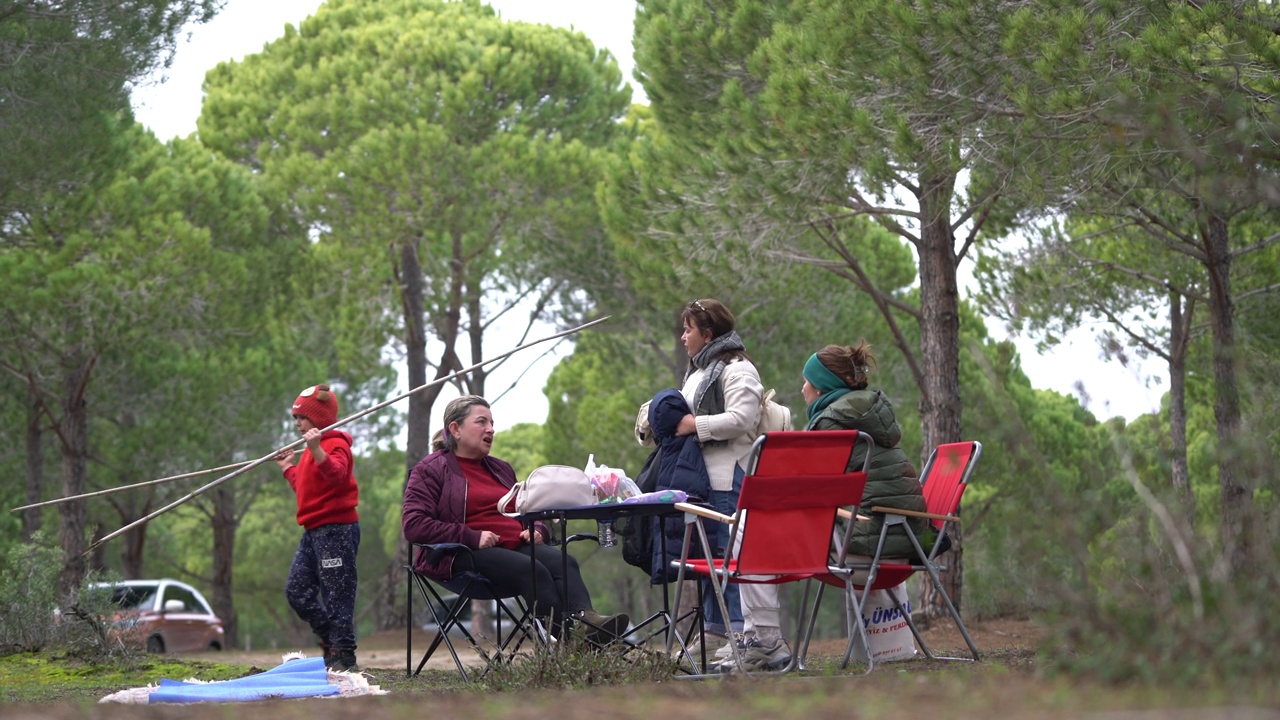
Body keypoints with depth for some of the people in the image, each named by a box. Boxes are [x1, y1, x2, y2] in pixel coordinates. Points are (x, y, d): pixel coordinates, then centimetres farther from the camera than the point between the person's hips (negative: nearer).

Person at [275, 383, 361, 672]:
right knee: (297, 590, 10)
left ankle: (344, 656, -2)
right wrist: (288, 469, 35)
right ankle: (331, 638, 19)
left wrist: (317, 450, -45)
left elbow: (336, 473, -33)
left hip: (336, 529, -10)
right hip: (314, 530, 10)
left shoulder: (335, 445, -11)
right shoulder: (311, 451, 19)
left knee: (336, 594, -7)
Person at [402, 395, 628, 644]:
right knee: (532, 570, -35)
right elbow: (413, 525, -6)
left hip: (516, 546, 6)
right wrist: (471, 537, -16)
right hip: (465, 557, -6)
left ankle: (587, 619, -55)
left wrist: (537, 531, 9)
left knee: (564, 561, -28)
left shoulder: (501, 469, 29)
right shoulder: (430, 470, 7)